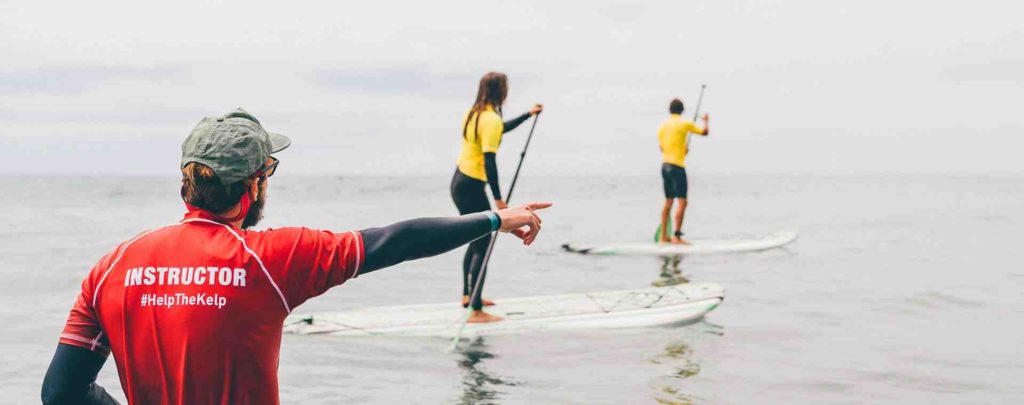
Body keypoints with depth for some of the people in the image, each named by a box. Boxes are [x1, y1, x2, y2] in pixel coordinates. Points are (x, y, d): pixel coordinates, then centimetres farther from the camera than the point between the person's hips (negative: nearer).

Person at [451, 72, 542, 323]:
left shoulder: (474, 114, 10)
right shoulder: (491, 119, -18)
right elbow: (489, 162, -24)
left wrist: (528, 115, 36)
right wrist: (498, 198, -24)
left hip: (459, 182, 10)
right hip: (471, 188, -10)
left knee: (477, 240, 23)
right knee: (482, 246, -7)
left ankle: (468, 295, 34)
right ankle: (476, 311, -9)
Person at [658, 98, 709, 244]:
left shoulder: (662, 125, 9)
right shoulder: (685, 123, -7)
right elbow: (705, 132, 4)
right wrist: (706, 121, 25)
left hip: (665, 165, 7)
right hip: (677, 166, -7)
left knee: (668, 201, 14)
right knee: (682, 202, -6)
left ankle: (663, 236, 17)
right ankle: (677, 236, -13)